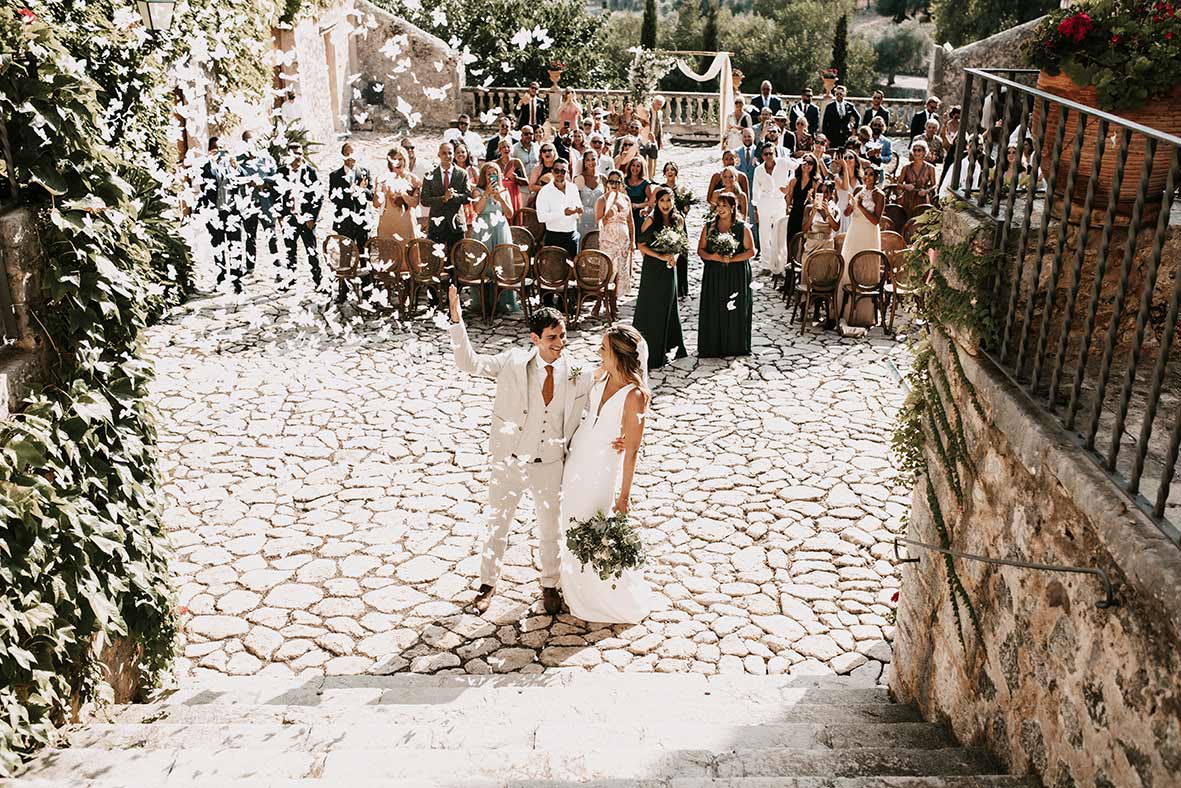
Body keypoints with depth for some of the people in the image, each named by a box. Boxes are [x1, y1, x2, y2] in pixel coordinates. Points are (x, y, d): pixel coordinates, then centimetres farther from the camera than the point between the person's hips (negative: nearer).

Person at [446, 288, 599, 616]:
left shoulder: (576, 376, -7)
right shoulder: (513, 361, -10)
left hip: (549, 465, 1)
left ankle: (550, 585, 40)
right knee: (497, 525, 14)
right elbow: (469, 362, -13)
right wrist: (456, 320, -23)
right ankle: (488, 583, 36)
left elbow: (573, 424, 2)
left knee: (550, 529, 17)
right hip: (508, 462, -1)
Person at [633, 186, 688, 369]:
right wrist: (660, 256, -16)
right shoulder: (651, 221, -9)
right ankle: (648, 351, 8)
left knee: (667, 307, 12)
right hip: (652, 268, -4)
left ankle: (668, 347, 24)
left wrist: (675, 256, -5)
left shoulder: (678, 220, 4)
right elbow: (641, 245, -8)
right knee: (651, 308, 0)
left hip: (669, 268, 4)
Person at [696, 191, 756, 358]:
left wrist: (732, 259, -16)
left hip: (736, 275, -2)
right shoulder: (709, 227, 7)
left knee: (735, 310, 0)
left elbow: (751, 251, -4)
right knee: (713, 311, 0)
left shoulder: (742, 228, 0)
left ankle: (735, 346, 11)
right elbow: (700, 250, 6)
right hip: (713, 275, 2)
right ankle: (713, 347, 8)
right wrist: (712, 257, -14)